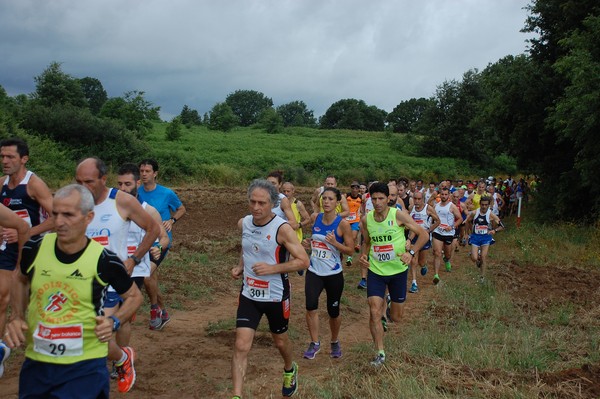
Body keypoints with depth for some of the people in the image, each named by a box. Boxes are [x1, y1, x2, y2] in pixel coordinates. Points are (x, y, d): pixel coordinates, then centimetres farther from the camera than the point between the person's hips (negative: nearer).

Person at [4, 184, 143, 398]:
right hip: (35, 362, 4)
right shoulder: (34, 249, -8)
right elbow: (20, 279, 15)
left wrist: (114, 322, -14)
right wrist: (17, 317, 2)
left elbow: (134, 296, 1)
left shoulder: (105, 261, -16)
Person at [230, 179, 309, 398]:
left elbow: (303, 261, -19)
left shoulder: (282, 228, -21)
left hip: (276, 296, -3)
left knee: (280, 341, 20)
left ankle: (290, 370, 52)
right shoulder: (243, 223, -3)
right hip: (249, 295, 3)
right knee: (241, 346, -8)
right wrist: (240, 266, 1)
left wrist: (272, 268, -28)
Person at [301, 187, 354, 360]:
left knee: (333, 311, 9)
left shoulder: (342, 224, -12)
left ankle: (335, 342, 35)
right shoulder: (316, 218, 1)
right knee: (310, 306, -16)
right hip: (314, 271, 3)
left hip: (334, 274, -3)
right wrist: (308, 243, -1)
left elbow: (351, 250, -10)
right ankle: (314, 343, 1)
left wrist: (335, 243, -25)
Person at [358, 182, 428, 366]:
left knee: (396, 317, 9)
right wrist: (363, 255, -5)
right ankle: (380, 353, 2)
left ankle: (390, 303, 46)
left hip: (398, 270, -1)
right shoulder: (366, 219, -3)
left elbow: (423, 234, -11)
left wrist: (411, 253, -24)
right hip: (375, 270, 1)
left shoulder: (398, 215, -14)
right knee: (374, 313, -12)